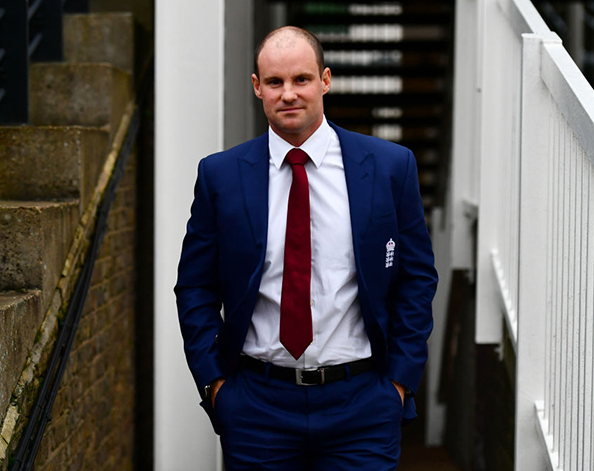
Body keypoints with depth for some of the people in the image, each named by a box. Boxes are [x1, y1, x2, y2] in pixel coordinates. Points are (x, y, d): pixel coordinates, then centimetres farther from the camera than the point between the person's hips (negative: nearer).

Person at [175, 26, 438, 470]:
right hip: (257, 404, 1)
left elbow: (417, 279, 4)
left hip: (361, 403, 0)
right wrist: (213, 381, -2)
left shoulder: (390, 166, 0)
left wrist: (400, 380, -1)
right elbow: (195, 288, 6)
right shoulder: (220, 175, 1)